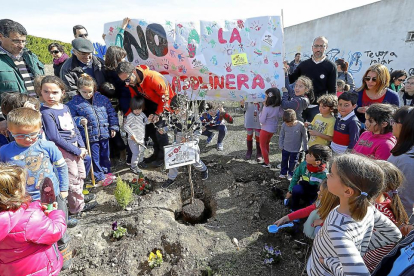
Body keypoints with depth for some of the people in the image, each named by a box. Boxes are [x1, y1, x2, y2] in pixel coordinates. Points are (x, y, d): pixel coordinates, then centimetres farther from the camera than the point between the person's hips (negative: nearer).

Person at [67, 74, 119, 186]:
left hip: (104, 134, 3)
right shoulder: (74, 103, -4)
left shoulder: (102, 98, 3)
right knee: (95, 158, 6)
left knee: (105, 155, 17)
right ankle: (100, 177, 21)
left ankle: (106, 172, 36)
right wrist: (79, 121, -21)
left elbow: (111, 113, 8)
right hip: (90, 136, -3)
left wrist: (114, 127, 4)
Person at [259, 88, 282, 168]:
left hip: (265, 129, -6)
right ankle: (265, 160, 35)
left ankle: (267, 163, 15)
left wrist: (261, 112, -7)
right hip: (273, 129, 6)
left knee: (262, 146, 11)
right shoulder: (279, 107, -9)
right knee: (266, 144, 25)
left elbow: (262, 121, -19)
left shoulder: (266, 108, -24)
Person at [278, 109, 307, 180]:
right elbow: (281, 135, -1)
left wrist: (305, 147, -2)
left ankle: (291, 174, 33)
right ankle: (283, 173, 36)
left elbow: (305, 137, -9)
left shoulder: (300, 125, -22)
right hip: (285, 148, 2)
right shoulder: (284, 125, -16)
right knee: (284, 161, 17)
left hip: (296, 149, -2)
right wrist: (281, 145, 2)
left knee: (293, 162, 13)